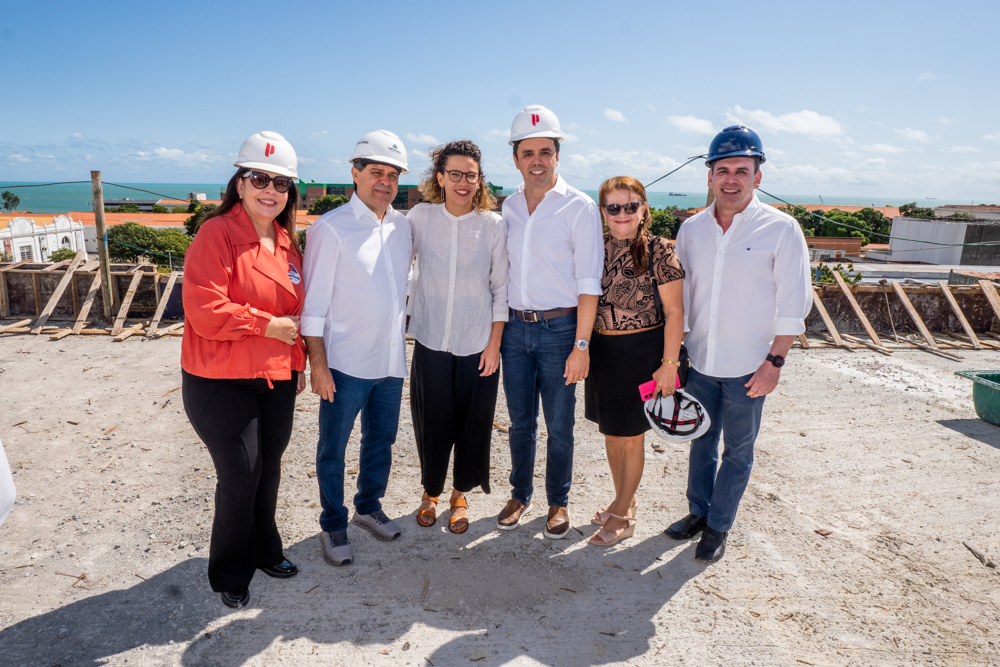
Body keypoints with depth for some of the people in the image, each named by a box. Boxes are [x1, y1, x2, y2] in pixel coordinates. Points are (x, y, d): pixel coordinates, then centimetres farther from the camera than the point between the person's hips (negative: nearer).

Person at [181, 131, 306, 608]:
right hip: (222, 384, -6)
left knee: (268, 469, 17)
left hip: (277, 381, 7)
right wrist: (268, 325, -15)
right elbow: (206, 311, -21)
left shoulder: (287, 242, 10)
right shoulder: (216, 234, -13)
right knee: (240, 475, -1)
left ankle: (264, 551, 38)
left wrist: (298, 363, 16)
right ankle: (230, 575, 21)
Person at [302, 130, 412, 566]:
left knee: (381, 440, 19)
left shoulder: (403, 226, 7)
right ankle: (333, 526, 27)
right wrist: (317, 363, -14)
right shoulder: (331, 228, -10)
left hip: (391, 360, 6)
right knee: (333, 448, 8)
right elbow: (314, 303, -11)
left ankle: (368, 507, 40)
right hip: (345, 364, -6)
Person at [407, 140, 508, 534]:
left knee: (473, 424, 9)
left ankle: (460, 495, 33)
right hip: (430, 341, 0)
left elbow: (501, 288, 0)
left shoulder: (493, 225, -5)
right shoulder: (420, 217, -3)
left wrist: (494, 344, -3)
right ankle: (430, 492, 35)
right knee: (432, 422, 9)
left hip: (478, 344, 0)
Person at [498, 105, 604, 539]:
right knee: (520, 421, 14)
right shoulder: (508, 207, 8)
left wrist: (581, 345, -14)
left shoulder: (579, 208, -6)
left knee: (559, 426, 7)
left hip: (560, 328, -4)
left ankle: (558, 503, 27)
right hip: (515, 327, 4)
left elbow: (588, 283, -9)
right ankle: (520, 496, 32)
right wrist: (495, 332, 9)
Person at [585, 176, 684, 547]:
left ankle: (622, 515, 25)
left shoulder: (658, 251, -12)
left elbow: (674, 312, -11)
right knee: (611, 432, 17)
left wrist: (669, 364, -14)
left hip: (641, 352, -5)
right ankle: (624, 499, 38)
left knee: (630, 437, 7)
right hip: (601, 351, 5)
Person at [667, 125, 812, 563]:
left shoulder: (781, 229, -9)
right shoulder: (691, 229, 3)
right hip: (699, 362, 4)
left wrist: (775, 361, -12)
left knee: (738, 449, 10)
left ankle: (718, 526, 26)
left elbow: (793, 305, -8)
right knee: (701, 441, 17)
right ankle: (698, 512, 35)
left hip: (748, 366, -3)